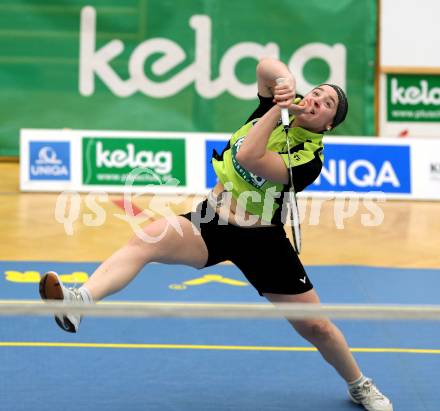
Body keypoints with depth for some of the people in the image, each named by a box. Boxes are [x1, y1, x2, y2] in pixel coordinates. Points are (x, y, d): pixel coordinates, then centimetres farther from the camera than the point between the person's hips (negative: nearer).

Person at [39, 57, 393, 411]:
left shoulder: (310, 159, -17)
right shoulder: (281, 105, -1)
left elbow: (249, 158, -31)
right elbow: (266, 66, -17)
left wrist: (281, 108, -28)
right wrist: (286, 80, -33)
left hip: (261, 241, -3)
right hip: (212, 222, 3)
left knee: (316, 327, 4)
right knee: (145, 240, -27)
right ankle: (80, 301, -48)